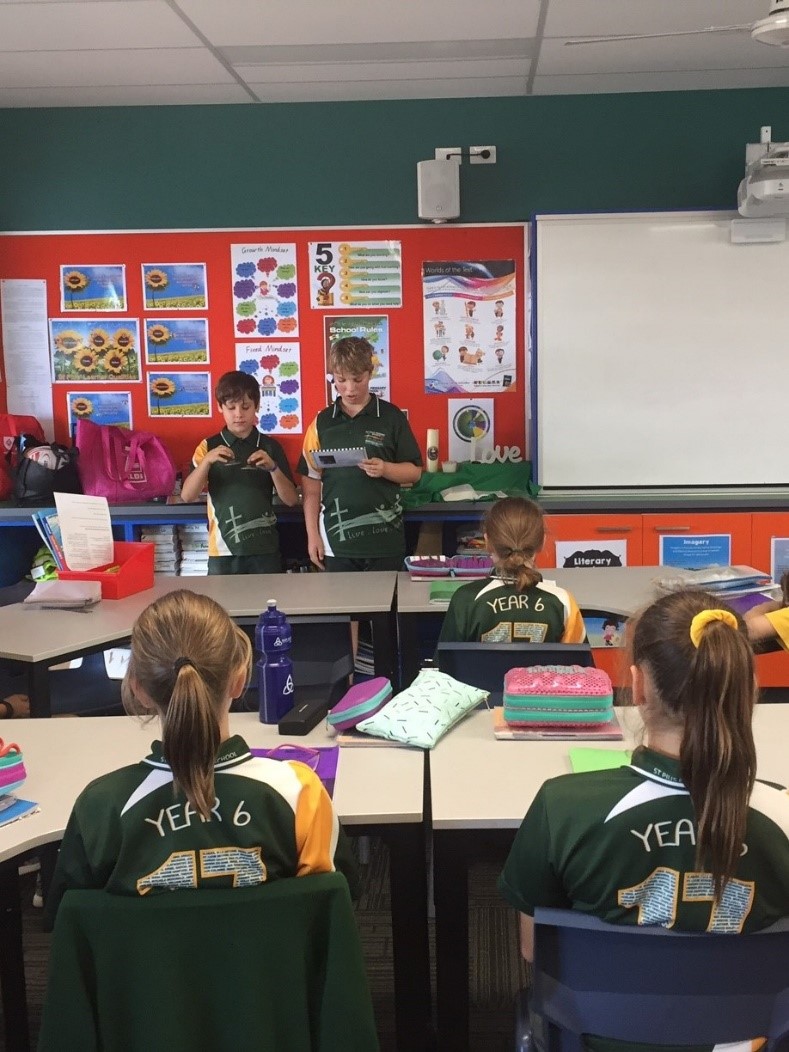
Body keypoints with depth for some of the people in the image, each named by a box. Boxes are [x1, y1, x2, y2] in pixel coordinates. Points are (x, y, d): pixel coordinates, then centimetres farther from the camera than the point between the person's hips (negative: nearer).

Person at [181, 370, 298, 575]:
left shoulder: (270, 446, 4)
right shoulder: (209, 446, 4)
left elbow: (291, 499, 1)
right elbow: (187, 496, -4)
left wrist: (272, 468, -14)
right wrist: (207, 461, -18)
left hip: (264, 548, 0)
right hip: (223, 549, 0)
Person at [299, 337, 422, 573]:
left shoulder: (392, 417, 0)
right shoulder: (322, 422, 5)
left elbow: (415, 471, 3)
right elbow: (311, 483, 6)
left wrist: (385, 469, -17)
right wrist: (313, 535, 1)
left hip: (384, 539, -1)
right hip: (336, 540, 1)